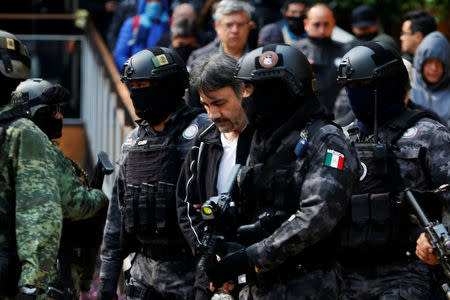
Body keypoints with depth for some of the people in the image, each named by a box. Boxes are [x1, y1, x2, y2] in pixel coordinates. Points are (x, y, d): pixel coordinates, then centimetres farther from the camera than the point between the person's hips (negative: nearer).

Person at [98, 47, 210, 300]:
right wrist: (108, 273, 15)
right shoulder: (135, 141, 14)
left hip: (189, 271, -7)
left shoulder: (201, 132, -9)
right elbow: (118, 208, 18)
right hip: (145, 267, 7)